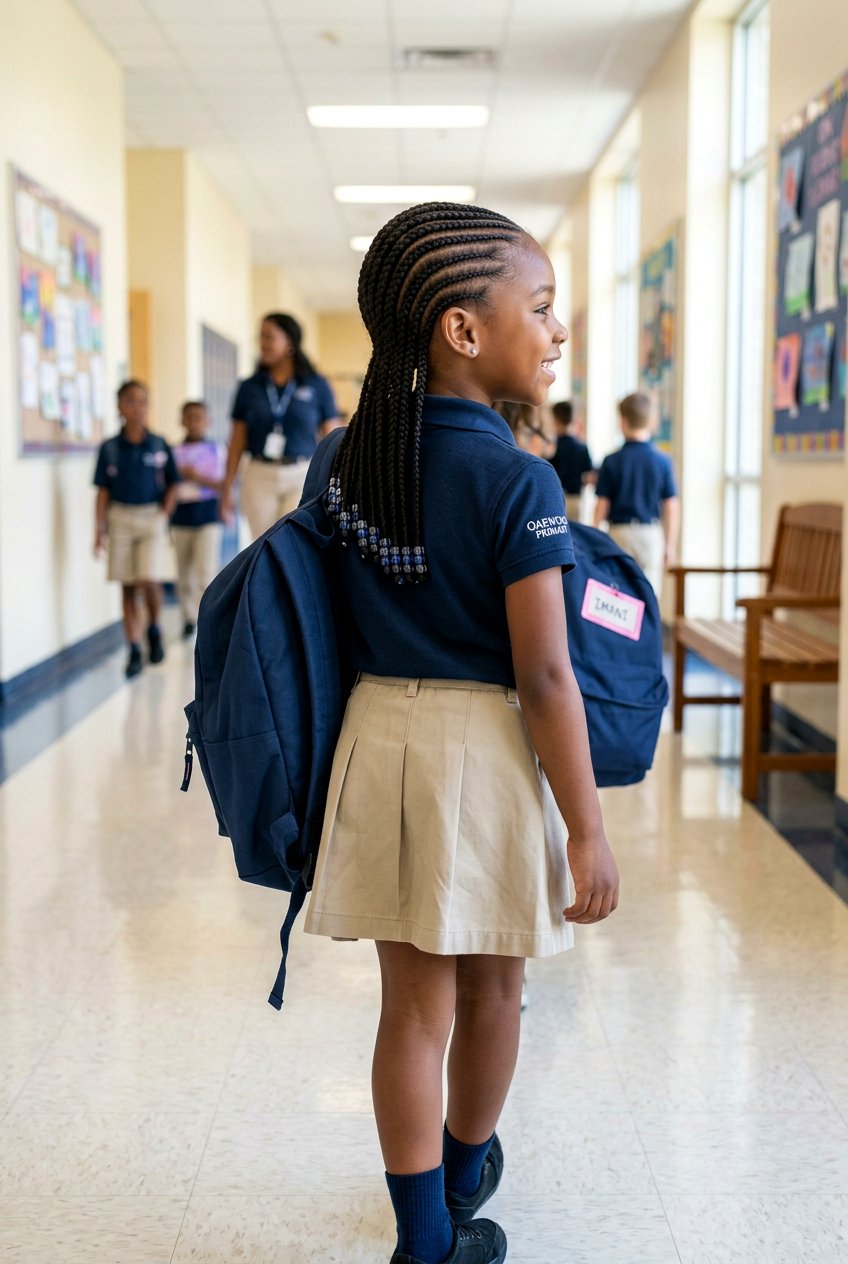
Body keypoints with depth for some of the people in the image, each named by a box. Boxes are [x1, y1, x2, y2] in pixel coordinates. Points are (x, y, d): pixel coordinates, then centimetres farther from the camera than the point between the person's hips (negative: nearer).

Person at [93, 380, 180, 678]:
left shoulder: (159, 446, 1)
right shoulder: (110, 448, 2)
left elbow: (172, 486, 7)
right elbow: (103, 491, 3)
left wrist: (163, 515, -5)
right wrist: (99, 529, -2)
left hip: (152, 518, -1)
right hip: (120, 518, 1)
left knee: (149, 582, -14)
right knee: (128, 587, 4)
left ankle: (154, 629, 15)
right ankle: (134, 650, 11)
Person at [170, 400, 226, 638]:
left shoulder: (217, 451, 3)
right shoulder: (175, 453, 6)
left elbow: (222, 484, -2)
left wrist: (198, 477, -13)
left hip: (208, 516, -2)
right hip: (181, 518, 2)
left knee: (206, 570, -13)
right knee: (184, 574, 8)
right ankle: (188, 618, 23)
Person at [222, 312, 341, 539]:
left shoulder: (317, 386, 1)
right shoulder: (249, 387, 6)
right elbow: (237, 441, 8)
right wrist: (227, 488, 5)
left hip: (303, 477, -2)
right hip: (259, 477, 2)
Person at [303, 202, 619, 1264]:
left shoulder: (348, 459, 2)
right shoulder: (518, 480, -16)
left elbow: (335, 620, 9)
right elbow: (543, 676, -17)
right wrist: (586, 829, -10)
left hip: (378, 730, 5)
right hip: (483, 741, -4)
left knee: (414, 1002, 12)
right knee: (489, 989, 19)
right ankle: (466, 1174, 42)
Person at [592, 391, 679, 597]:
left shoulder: (612, 461, -6)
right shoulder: (662, 461, -4)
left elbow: (602, 505, -3)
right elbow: (671, 508, -2)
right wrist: (670, 545, 6)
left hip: (620, 532, 0)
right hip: (652, 532, 0)